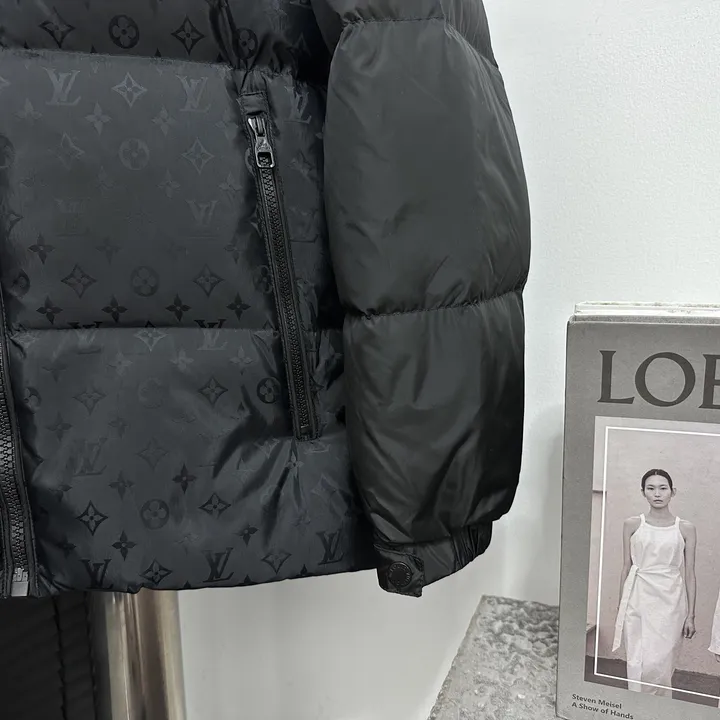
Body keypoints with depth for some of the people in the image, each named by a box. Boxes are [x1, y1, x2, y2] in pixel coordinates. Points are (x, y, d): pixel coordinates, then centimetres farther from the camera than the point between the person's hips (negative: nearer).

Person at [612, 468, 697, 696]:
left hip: (669, 602, -1)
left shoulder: (686, 529, 2)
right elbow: (626, 567, 7)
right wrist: (621, 605, 8)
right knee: (637, 662, 3)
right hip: (638, 600, 1)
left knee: (659, 664, -2)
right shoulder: (632, 525, 3)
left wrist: (691, 615, 3)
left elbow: (689, 574, 4)